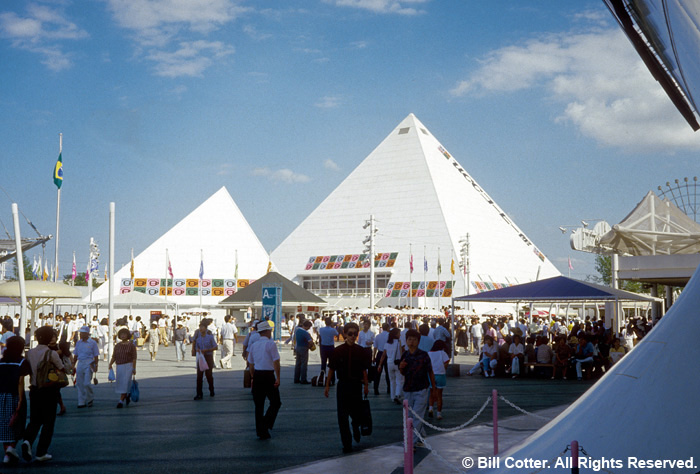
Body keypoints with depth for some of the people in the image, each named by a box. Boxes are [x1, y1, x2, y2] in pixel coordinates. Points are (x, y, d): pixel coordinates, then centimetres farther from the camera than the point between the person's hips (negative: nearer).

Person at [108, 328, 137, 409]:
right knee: (120, 383, 9)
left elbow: (134, 358, -6)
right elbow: (114, 357, 6)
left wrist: (134, 368, -12)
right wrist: (110, 364, -9)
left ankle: (121, 401, -11)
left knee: (125, 383, -11)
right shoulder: (117, 345, 7)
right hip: (119, 366, 5)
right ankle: (127, 395, 36)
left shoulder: (131, 345, -4)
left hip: (128, 366, -5)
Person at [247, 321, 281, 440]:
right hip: (268, 375, -6)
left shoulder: (254, 345, 11)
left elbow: (251, 363, 16)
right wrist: (278, 378, -11)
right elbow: (276, 362, -13)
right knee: (275, 402, 6)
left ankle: (261, 431, 13)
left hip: (257, 376, 6)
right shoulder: (271, 344, -8)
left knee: (259, 404, 10)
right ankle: (266, 424, -9)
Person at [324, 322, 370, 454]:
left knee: (356, 413, 9)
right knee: (343, 415, 0)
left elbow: (364, 369, 5)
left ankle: (356, 428, 45)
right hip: (342, 385, -1)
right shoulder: (338, 351, -5)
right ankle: (346, 444, 10)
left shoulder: (360, 351, -1)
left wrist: (366, 385, 2)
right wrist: (327, 385, -1)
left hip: (356, 385, 1)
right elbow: (331, 369, 0)